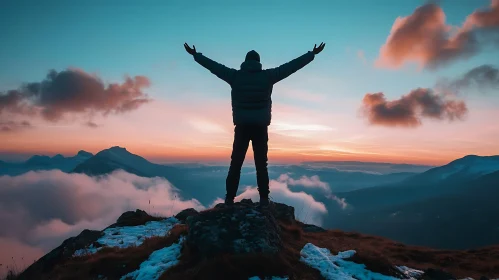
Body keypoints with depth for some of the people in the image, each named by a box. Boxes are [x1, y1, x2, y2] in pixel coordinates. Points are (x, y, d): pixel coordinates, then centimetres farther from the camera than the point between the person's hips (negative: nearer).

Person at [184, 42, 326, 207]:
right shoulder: (267, 76, 0)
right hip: (260, 127, 0)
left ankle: (229, 199, 8)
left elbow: (214, 66, 10)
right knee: (261, 165, 7)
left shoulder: (235, 76, 1)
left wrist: (195, 55, 23)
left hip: (242, 127, 0)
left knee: (236, 164, 7)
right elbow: (291, 66, 4)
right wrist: (312, 54, 12)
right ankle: (264, 199, 8)